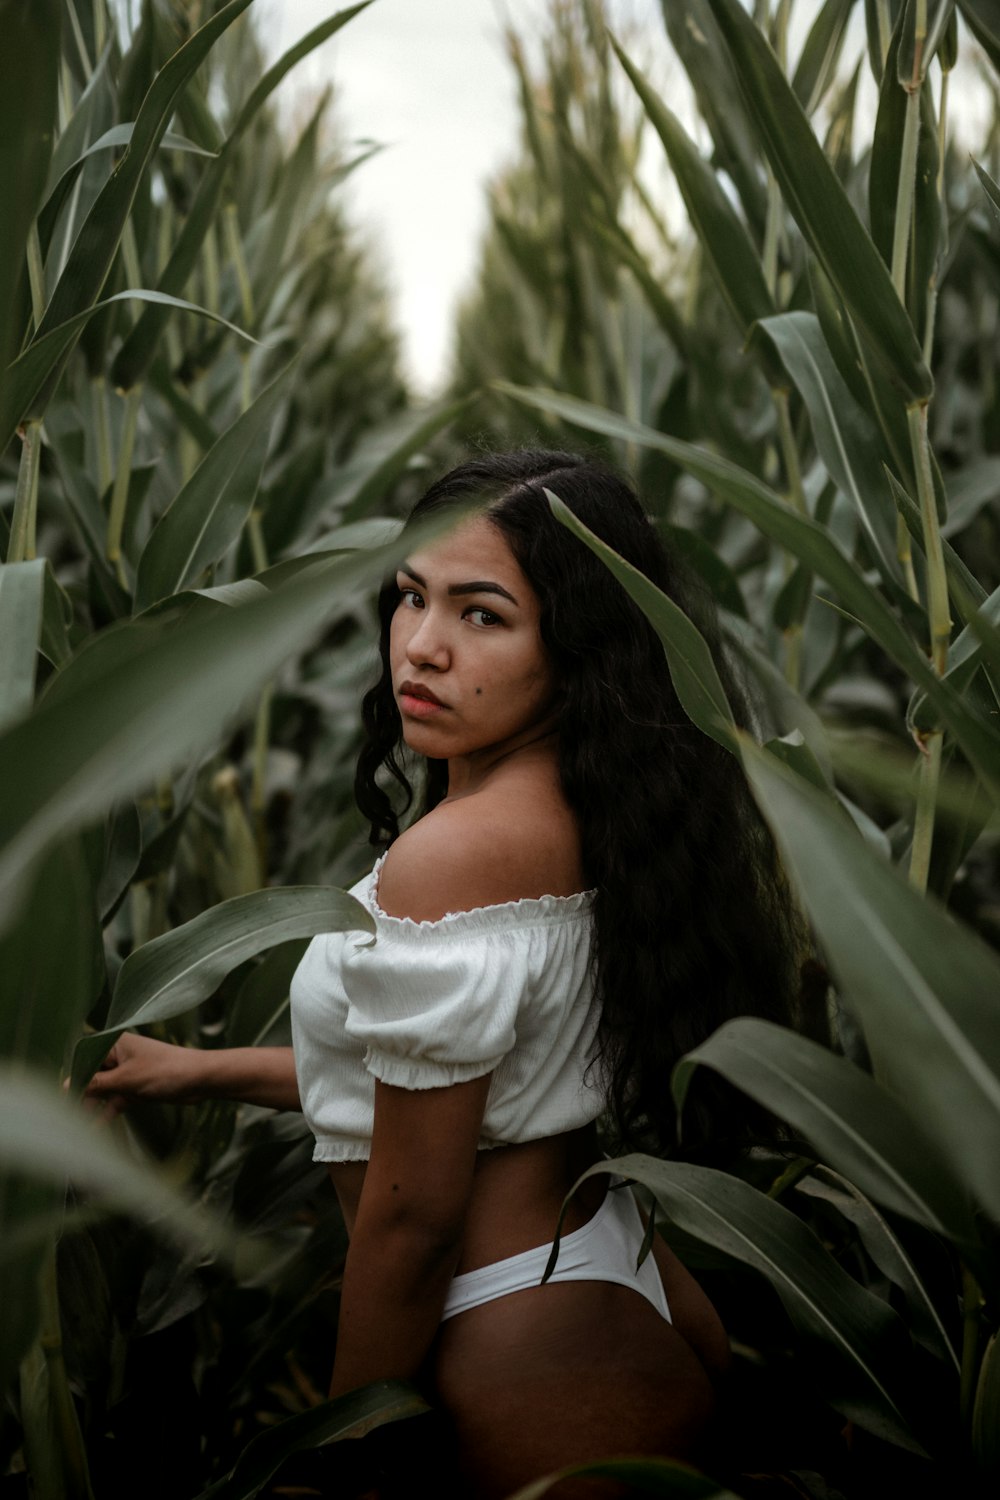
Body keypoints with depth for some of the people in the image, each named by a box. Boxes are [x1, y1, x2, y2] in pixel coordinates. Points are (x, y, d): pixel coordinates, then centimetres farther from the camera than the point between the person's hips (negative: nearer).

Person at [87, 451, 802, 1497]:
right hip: (629, 1290, 8)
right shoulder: (594, 817, 1)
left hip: (534, 1369, -8)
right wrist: (204, 1070, 19)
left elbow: (413, 1212, -21)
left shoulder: (454, 854, -27)